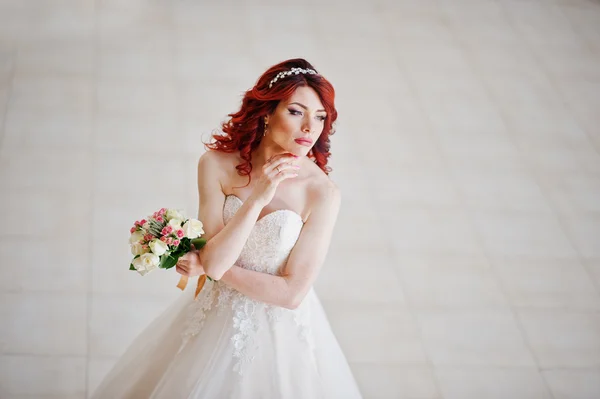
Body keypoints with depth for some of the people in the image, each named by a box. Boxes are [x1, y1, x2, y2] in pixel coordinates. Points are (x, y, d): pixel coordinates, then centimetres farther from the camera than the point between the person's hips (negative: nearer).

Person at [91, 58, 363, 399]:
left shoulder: (323, 193, -21)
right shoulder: (217, 165, -15)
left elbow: (292, 292, -18)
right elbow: (214, 261, -20)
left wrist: (206, 268, -13)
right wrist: (258, 198, -30)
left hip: (279, 331, -2)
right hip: (216, 320, 2)